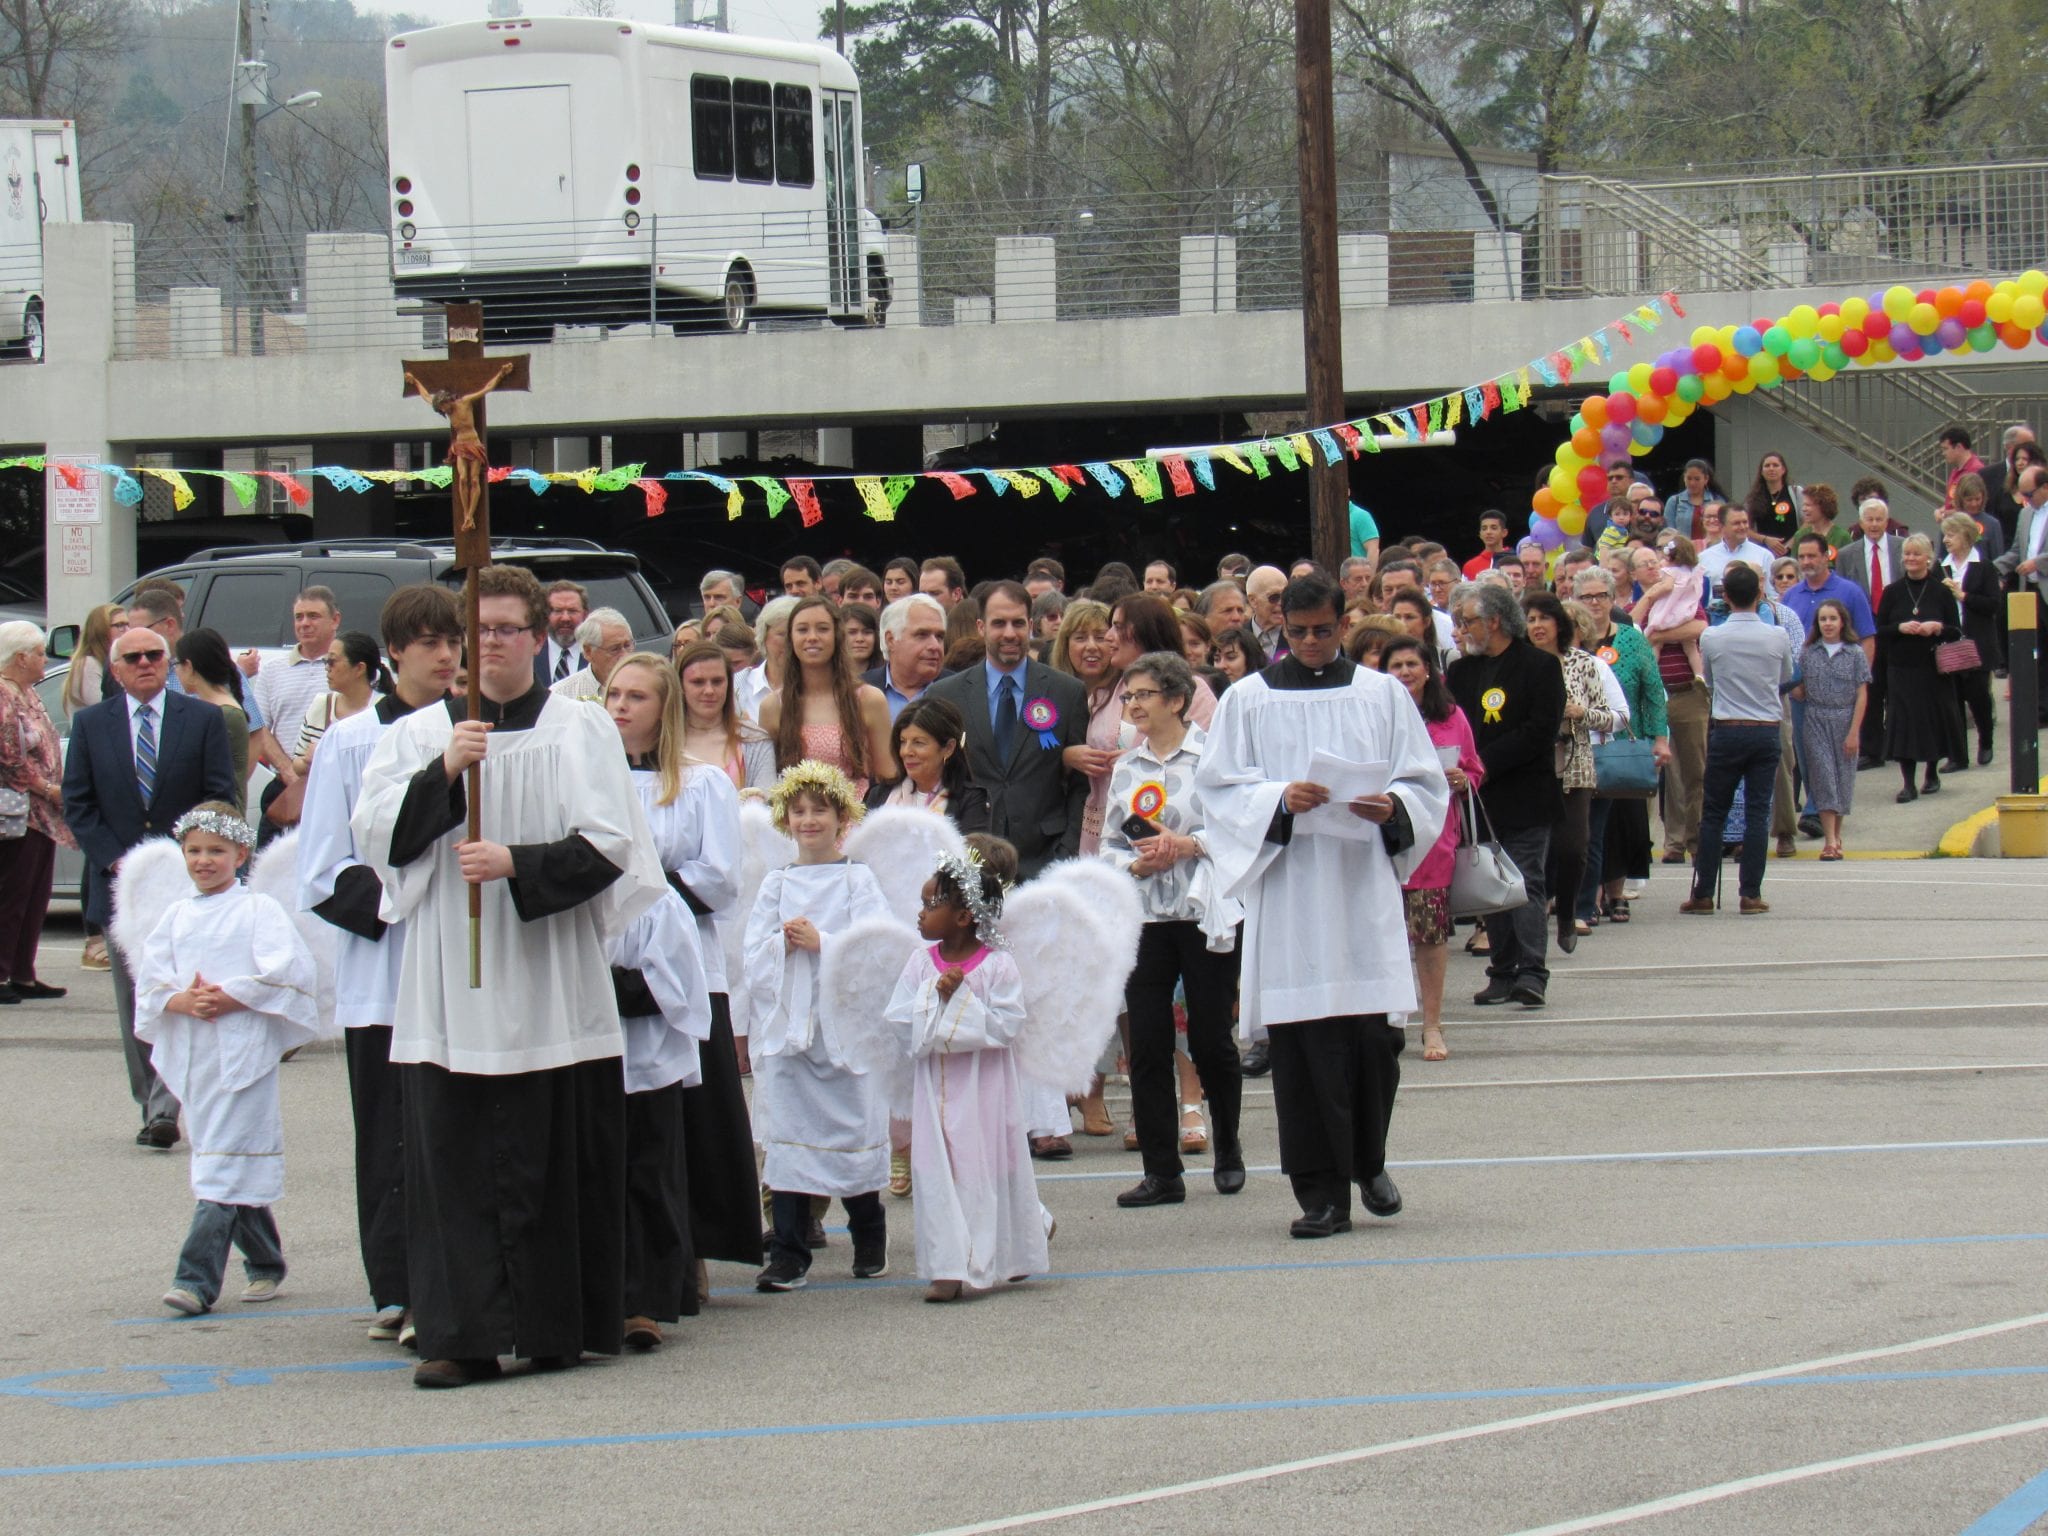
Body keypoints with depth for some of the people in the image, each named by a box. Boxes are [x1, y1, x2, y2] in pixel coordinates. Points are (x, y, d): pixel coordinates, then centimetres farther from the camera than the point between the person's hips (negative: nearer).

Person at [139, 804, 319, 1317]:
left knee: (223, 1171, -11)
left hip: (244, 1049, -6)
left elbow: (284, 976, -11)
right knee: (241, 1172, 13)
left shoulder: (259, 911, -1)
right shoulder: (176, 917, 14)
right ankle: (265, 1264, 26)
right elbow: (150, 983, 8)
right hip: (191, 1055, 6)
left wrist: (228, 1000, -15)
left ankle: (198, 1279, -17)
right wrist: (184, 1001, -12)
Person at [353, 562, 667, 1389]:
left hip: (552, 986, -1)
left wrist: (518, 866, -16)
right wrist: (443, 772, -14)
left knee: (556, 1159, 0)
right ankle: (461, 1334, -3)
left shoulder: (581, 731, 5)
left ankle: (554, 1326, 8)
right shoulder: (420, 734, 12)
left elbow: (608, 846, -3)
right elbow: (376, 832, -1)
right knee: (455, 1160, -3)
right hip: (451, 988, 2)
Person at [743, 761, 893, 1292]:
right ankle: (788, 1253, -2)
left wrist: (820, 942, -16)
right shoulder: (776, 885, 11)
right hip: (785, 1024, 2)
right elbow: (753, 955, 5)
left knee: (853, 1126, 4)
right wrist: (782, 943, -14)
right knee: (786, 1138, -3)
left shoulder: (857, 880, 3)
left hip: (844, 1023, -2)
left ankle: (870, 1238, 23)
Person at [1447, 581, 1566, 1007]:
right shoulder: (1461, 672, 14)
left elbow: (1541, 731, -12)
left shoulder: (1540, 666, -3)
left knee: (1525, 884, -9)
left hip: (1525, 798, -5)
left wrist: (1487, 763, -15)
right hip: (1480, 797, 6)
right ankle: (1503, 973, 10)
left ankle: (1531, 973, -10)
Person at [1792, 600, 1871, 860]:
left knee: (1842, 776, 5)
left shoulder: (1855, 654, 0)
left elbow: (1861, 696, -2)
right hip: (1815, 721, 0)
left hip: (1844, 721, 0)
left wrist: (1854, 732, -8)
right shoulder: (1808, 654, 4)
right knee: (1823, 775, -6)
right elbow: (1801, 692, 6)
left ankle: (1836, 835, 19)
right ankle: (1830, 840, -9)